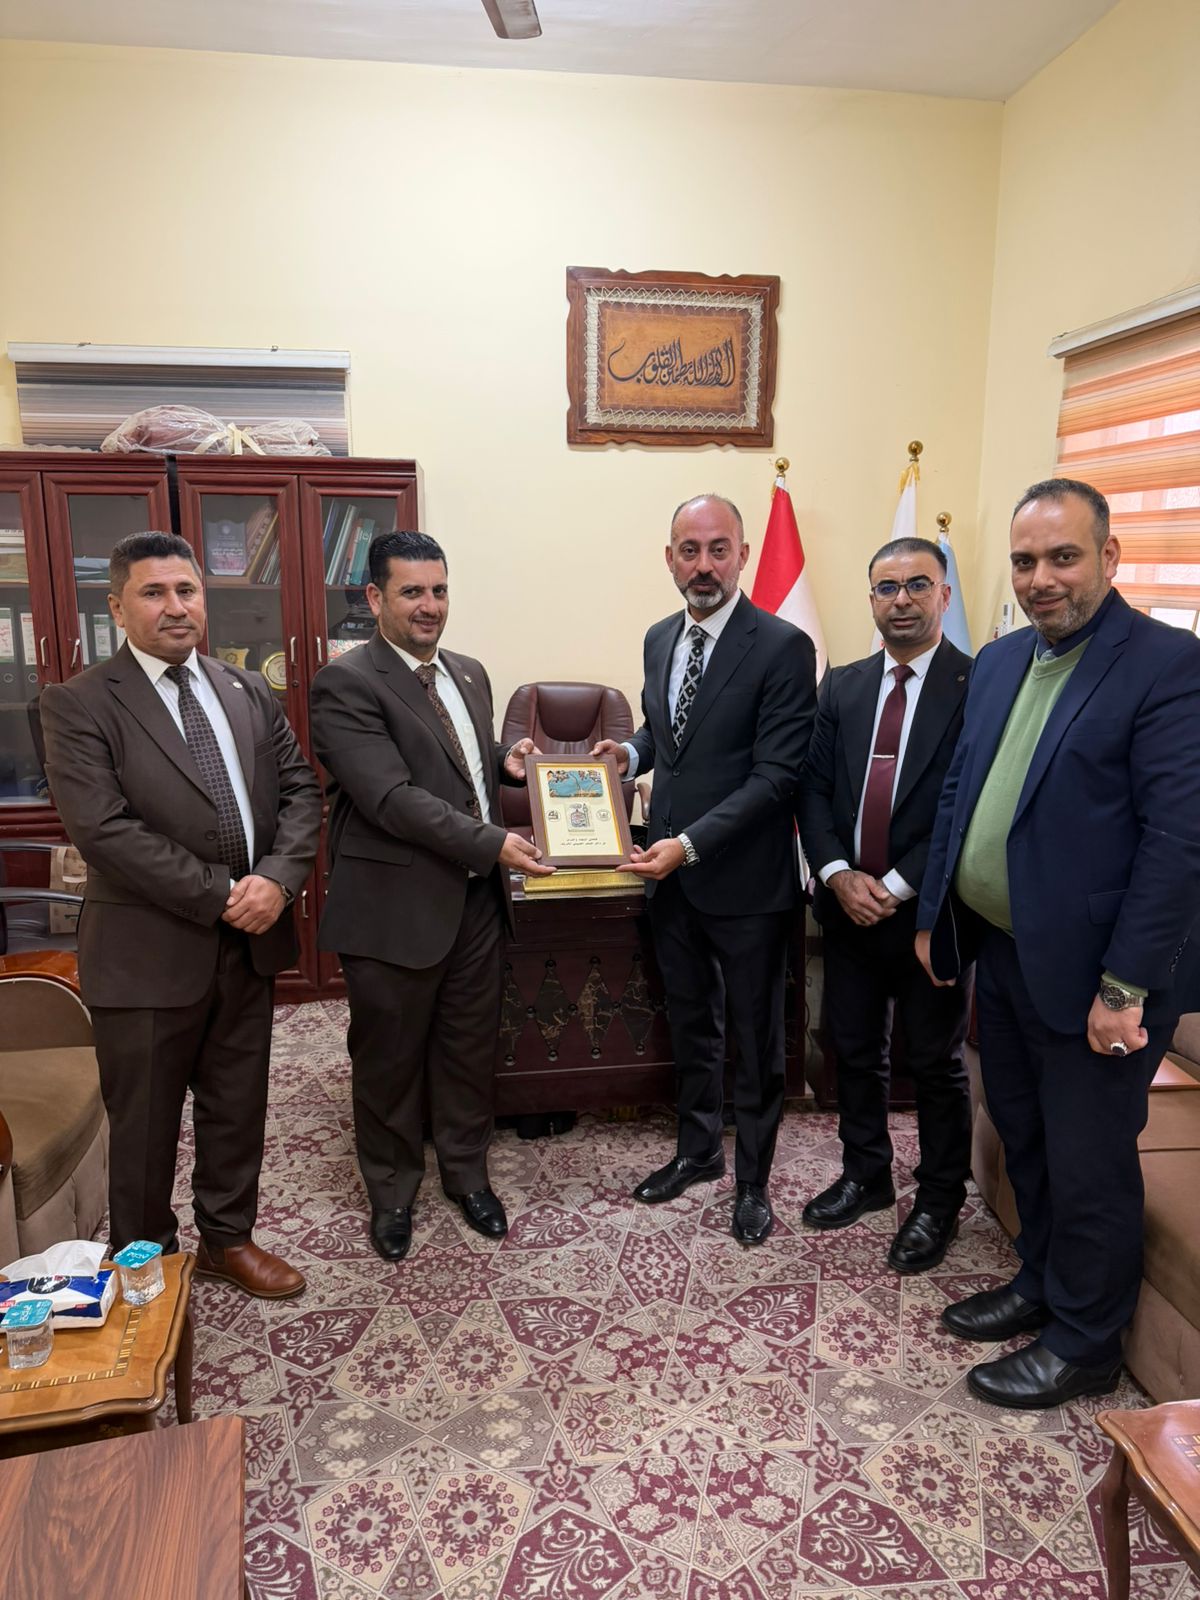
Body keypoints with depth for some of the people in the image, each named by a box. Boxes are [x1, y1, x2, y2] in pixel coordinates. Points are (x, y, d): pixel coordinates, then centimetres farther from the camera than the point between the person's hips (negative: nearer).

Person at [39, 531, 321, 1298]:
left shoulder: (249, 691, 8)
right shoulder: (78, 704, -9)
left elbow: (300, 789, 5)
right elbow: (103, 829, -18)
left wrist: (279, 878, -13)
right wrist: (221, 895, -18)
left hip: (250, 941, 5)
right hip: (148, 951, -4)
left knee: (238, 1105, 18)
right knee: (145, 1124, 12)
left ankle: (228, 1237, 39)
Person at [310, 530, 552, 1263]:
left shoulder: (470, 674, 11)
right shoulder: (346, 683, -14)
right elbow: (391, 797, -23)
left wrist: (506, 759, 1)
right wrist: (493, 843, -25)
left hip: (476, 900, 6)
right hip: (395, 907, -6)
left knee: (471, 1048, 18)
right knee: (390, 1059, 12)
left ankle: (467, 1171, 39)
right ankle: (393, 1190, 33)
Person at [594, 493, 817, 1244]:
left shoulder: (783, 647, -16)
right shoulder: (660, 639, 6)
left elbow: (776, 775, -20)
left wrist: (689, 843, -24)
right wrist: (631, 751, 0)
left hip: (747, 880, -6)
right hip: (672, 874, 6)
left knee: (756, 1038, 11)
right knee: (690, 1023, 22)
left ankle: (754, 1180, 31)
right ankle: (698, 1149, 43)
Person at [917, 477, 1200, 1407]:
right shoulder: (1000, 662, 8)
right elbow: (957, 796, 13)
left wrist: (1125, 987, -20)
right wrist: (933, 915, 10)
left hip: (1091, 972, -7)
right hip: (1002, 954, 7)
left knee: (1088, 1164, 9)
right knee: (1023, 1138, 22)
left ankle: (1083, 1345, 30)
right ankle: (1040, 1286, 44)